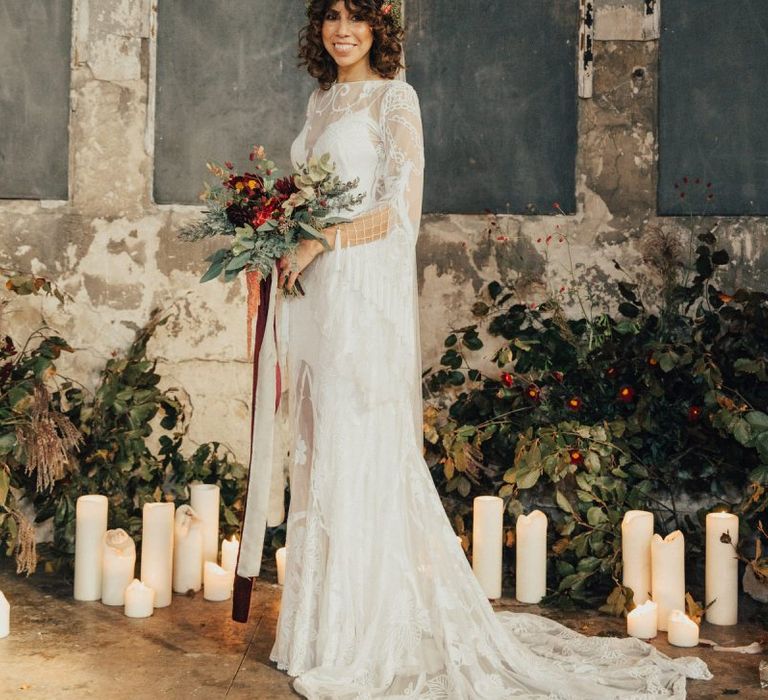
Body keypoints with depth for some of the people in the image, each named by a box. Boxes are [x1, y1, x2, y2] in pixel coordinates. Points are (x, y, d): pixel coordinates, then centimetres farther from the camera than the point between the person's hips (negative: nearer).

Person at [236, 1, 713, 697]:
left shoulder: (394, 98, -4)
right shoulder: (322, 100, 18)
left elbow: (402, 209, -12)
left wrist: (321, 241, -16)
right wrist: (284, 242, 8)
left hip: (368, 293, -8)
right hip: (316, 297, 8)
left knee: (361, 453, -5)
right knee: (318, 451, 8)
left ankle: (367, 638, 4)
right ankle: (325, 622, 17)